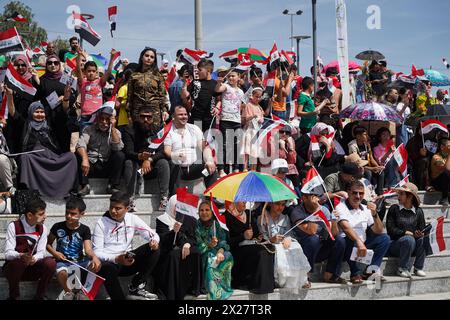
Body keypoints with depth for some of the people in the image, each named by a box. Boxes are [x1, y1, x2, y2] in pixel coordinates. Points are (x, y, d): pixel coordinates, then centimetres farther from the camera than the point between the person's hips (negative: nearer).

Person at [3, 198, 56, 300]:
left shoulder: (42, 228, 3)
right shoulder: (14, 226, -9)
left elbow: (41, 252, -5)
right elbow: (8, 253, -16)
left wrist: (34, 259, -29)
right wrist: (21, 256, -38)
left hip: (33, 267, 3)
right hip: (14, 266, -3)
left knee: (50, 262, -26)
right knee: (17, 263, -37)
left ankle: (40, 296, -7)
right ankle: (13, 296, -11)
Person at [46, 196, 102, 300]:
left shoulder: (85, 230, 0)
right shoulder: (58, 227, 0)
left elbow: (88, 250, -12)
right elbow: (48, 243, 11)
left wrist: (94, 257, -36)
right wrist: (54, 253, -10)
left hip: (80, 261, 2)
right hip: (63, 261, -1)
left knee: (96, 265, -28)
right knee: (62, 273, -37)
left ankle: (80, 291, -4)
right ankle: (68, 292, -1)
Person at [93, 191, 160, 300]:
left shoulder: (132, 219, 2)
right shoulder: (101, 223, -6)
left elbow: (152, 234, 5)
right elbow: (97, 252, -11)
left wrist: (154, 241, -21)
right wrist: (116, 259, -29)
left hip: (128, 261, 4)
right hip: (108, 262, -4)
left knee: (153, 249, -16)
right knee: (108, 269, -40)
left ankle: (136, 287, -11)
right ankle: (119, 297, -19)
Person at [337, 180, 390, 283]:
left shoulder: (366, 209, 13)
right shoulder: (341, 207, -7)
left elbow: (379, 231, 8)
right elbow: (346, 227, -27)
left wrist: (374, 214, -8)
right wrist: (359, 242, -41)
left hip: (362, 245, 7)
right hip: (346, 245, -7)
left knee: (385, 238, -6)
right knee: (350, 240, -37)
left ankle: (371, 270, -14)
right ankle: (356, 273, -22)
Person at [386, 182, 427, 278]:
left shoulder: (418, 211, 10)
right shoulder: (394, 209, 2)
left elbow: (422, 230, 10)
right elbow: (390, 229, -5)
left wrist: (419, 234, -14)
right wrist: (405, 233, -16)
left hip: (413, 247, 3)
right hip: (395, 244, -3)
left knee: (423, 240, -27)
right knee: (409, 239, -33)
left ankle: (418, 268, -15)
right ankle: (402, 269, -24)